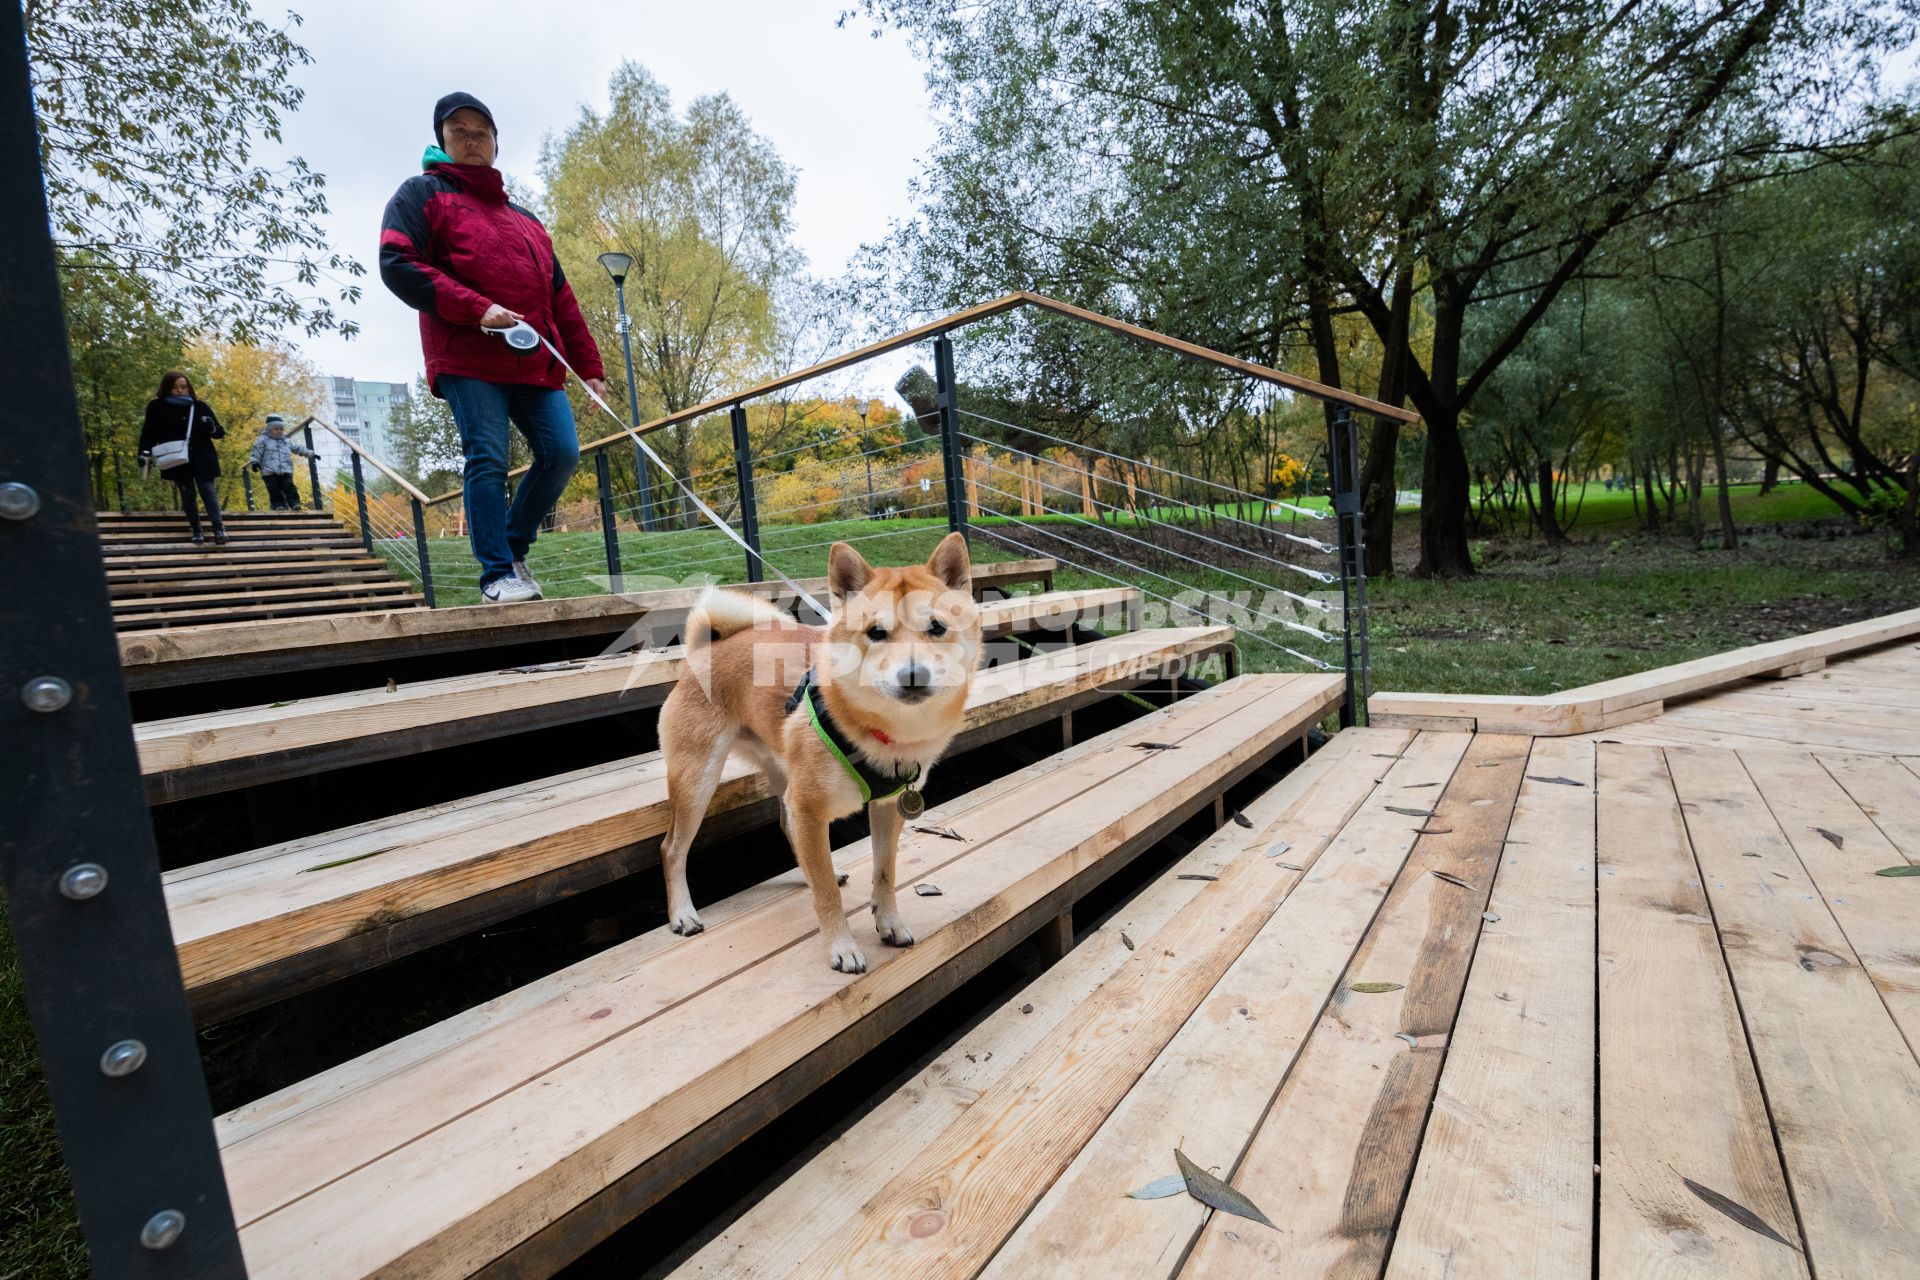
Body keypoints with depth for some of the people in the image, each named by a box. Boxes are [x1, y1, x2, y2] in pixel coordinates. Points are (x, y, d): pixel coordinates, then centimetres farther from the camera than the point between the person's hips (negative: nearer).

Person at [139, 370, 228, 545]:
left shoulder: (200, 406, 4)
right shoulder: (156, 407, 2)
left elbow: (220, 432, 7)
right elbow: (149, 433, 3)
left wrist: (212, 428, -16)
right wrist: (145, 452, -12)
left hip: (202, 459, 0)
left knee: (207, 492, -5)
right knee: (188, 495, 4)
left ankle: (219, 529, -9)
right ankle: (197, 532, 11)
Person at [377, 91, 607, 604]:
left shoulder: (525, 219, 28)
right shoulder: (423, 193, 12)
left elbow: (561, 299, 25)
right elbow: (397, 264, -3)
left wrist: (590, 367, 16)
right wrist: (475, 309, -15)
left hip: (535, 363, 5)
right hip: (467, 358, -5)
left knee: (562, 452, -6)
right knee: (488, 460, -12)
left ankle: (514, 546, 13)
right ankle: (498, 574, -7)